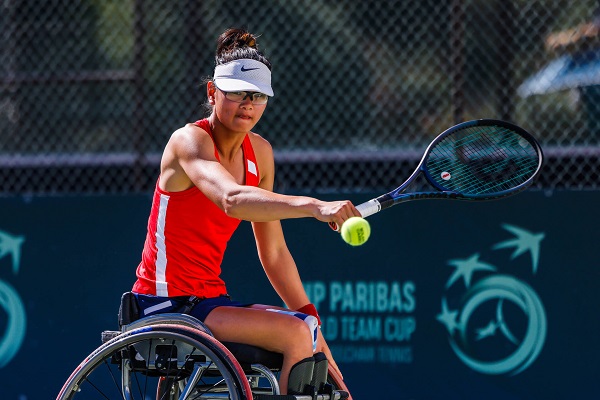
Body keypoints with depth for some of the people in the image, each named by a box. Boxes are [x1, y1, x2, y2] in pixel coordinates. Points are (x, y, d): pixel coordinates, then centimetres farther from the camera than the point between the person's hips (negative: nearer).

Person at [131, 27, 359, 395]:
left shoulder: (260, 152, 8)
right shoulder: (190, 141, -15)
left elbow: (274, 252, 14)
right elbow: (232, 200, -37)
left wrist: (311, 320, 6)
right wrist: (312, 206, -48)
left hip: (211, 301, 8)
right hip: (167, 306, -8)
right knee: (294, 335, -21)